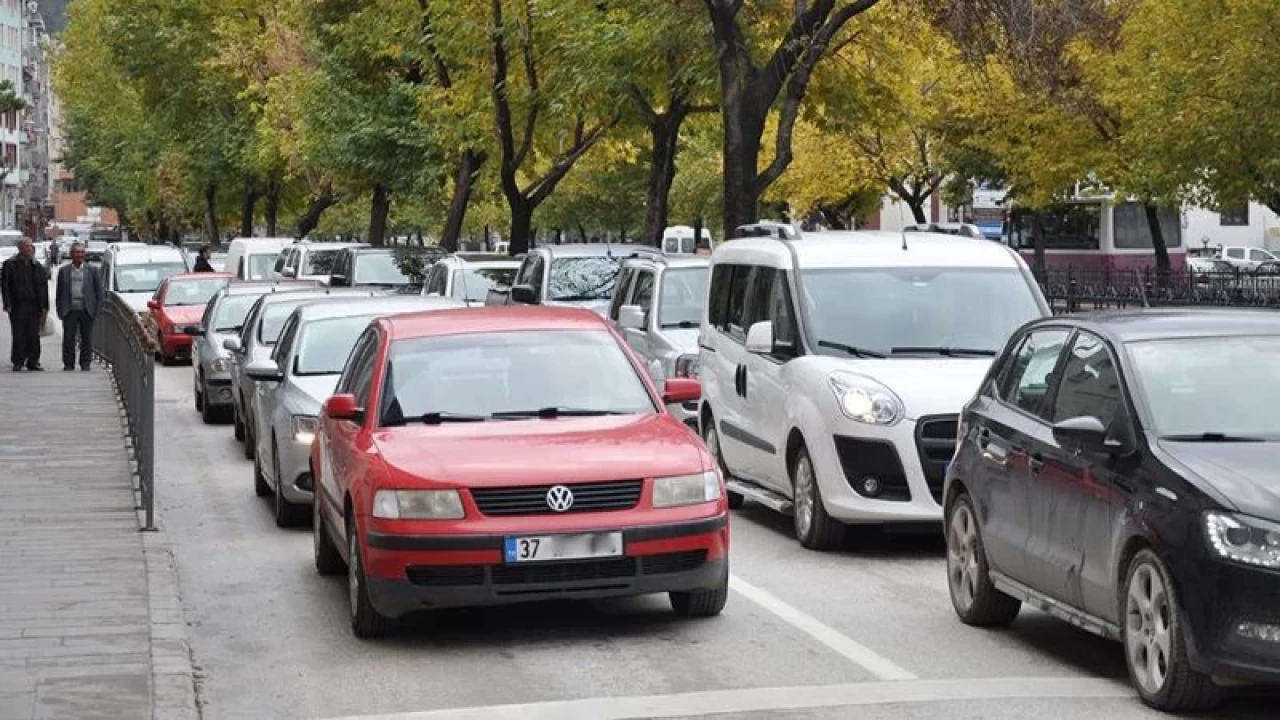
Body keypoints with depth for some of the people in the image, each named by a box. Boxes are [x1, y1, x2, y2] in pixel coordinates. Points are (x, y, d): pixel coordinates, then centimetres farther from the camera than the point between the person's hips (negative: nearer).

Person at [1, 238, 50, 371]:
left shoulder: (37, 266, 13)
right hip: (17, 305, -3)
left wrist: (44, 305, 6)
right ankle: (18, 362, 4)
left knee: (34, 335, 4)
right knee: (19, 335, -3)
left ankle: (33, 361, 11)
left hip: (34, 305, 3)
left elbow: (43, 287, 14)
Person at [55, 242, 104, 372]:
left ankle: (85, 364, 11)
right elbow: (59, 292, 11)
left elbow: (100, 292, 7)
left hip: (86, 311, 0)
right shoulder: (64, 271, 10)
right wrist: (60, 310, 2)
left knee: (87, 339, 3)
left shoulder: (92, 270, 8)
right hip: (70, 311, 0)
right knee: (68, 339, -1)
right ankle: (68, 364, 7)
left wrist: (97, 310, -2)